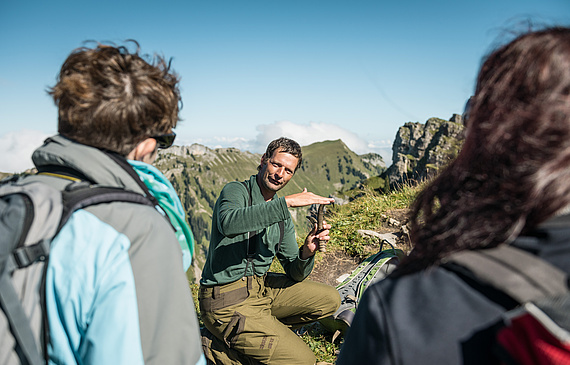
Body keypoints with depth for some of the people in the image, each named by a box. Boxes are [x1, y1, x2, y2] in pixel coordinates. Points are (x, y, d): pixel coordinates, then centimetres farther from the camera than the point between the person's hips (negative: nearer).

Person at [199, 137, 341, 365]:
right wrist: (286, 202, -35)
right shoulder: (235, 191, -11)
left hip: (261, 287, 8)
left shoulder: (282, 217, 9)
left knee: (329, 299, 5)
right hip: (227, 300, -8)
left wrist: (306, 253, -16)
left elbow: (295, 274, 6)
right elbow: (229, 223, -37)